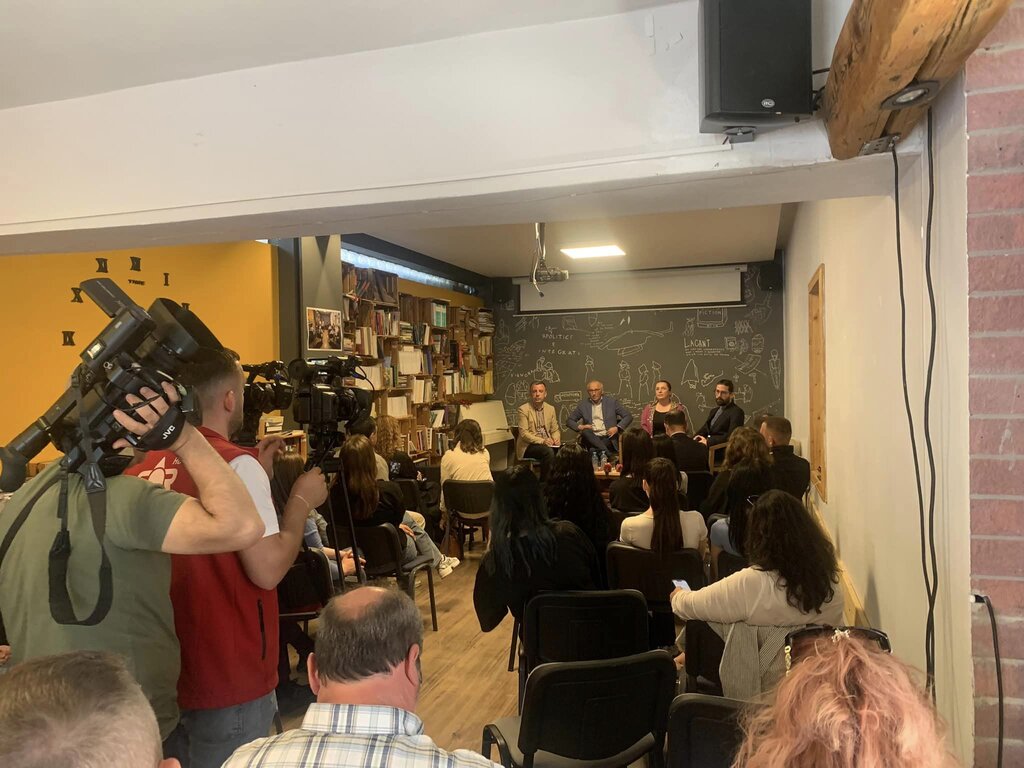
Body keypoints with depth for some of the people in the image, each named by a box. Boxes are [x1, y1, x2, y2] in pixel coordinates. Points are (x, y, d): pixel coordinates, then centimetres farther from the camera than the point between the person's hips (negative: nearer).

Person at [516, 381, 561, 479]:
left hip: (546, 443, 5)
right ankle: (544, 481, -21)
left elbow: (555, 430, 16)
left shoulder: (550, 409, 13)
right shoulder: (523, 409, -5)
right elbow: (524, 434, -11)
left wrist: (556, 439, -7)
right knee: (549, 452, -33)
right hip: (529, 446, -5)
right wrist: (542, 441, -22)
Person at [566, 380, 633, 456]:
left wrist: (617, 428, -9)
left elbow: (628, 416, 8)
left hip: (608, 438, -2)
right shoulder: (582, 405, 10)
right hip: (591, 438, 3)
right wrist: (579, 426, -7)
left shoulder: (611, 401, 7)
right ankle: (609, 455, -37)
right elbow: (569, 421, 14)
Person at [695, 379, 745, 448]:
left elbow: (731, 437, -16)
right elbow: (703, 430, 19)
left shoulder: (737, 412, -4)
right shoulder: (714, 411, 23)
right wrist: (694, 440, -3)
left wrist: (708, 441, -20)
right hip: (707, 447, 7)